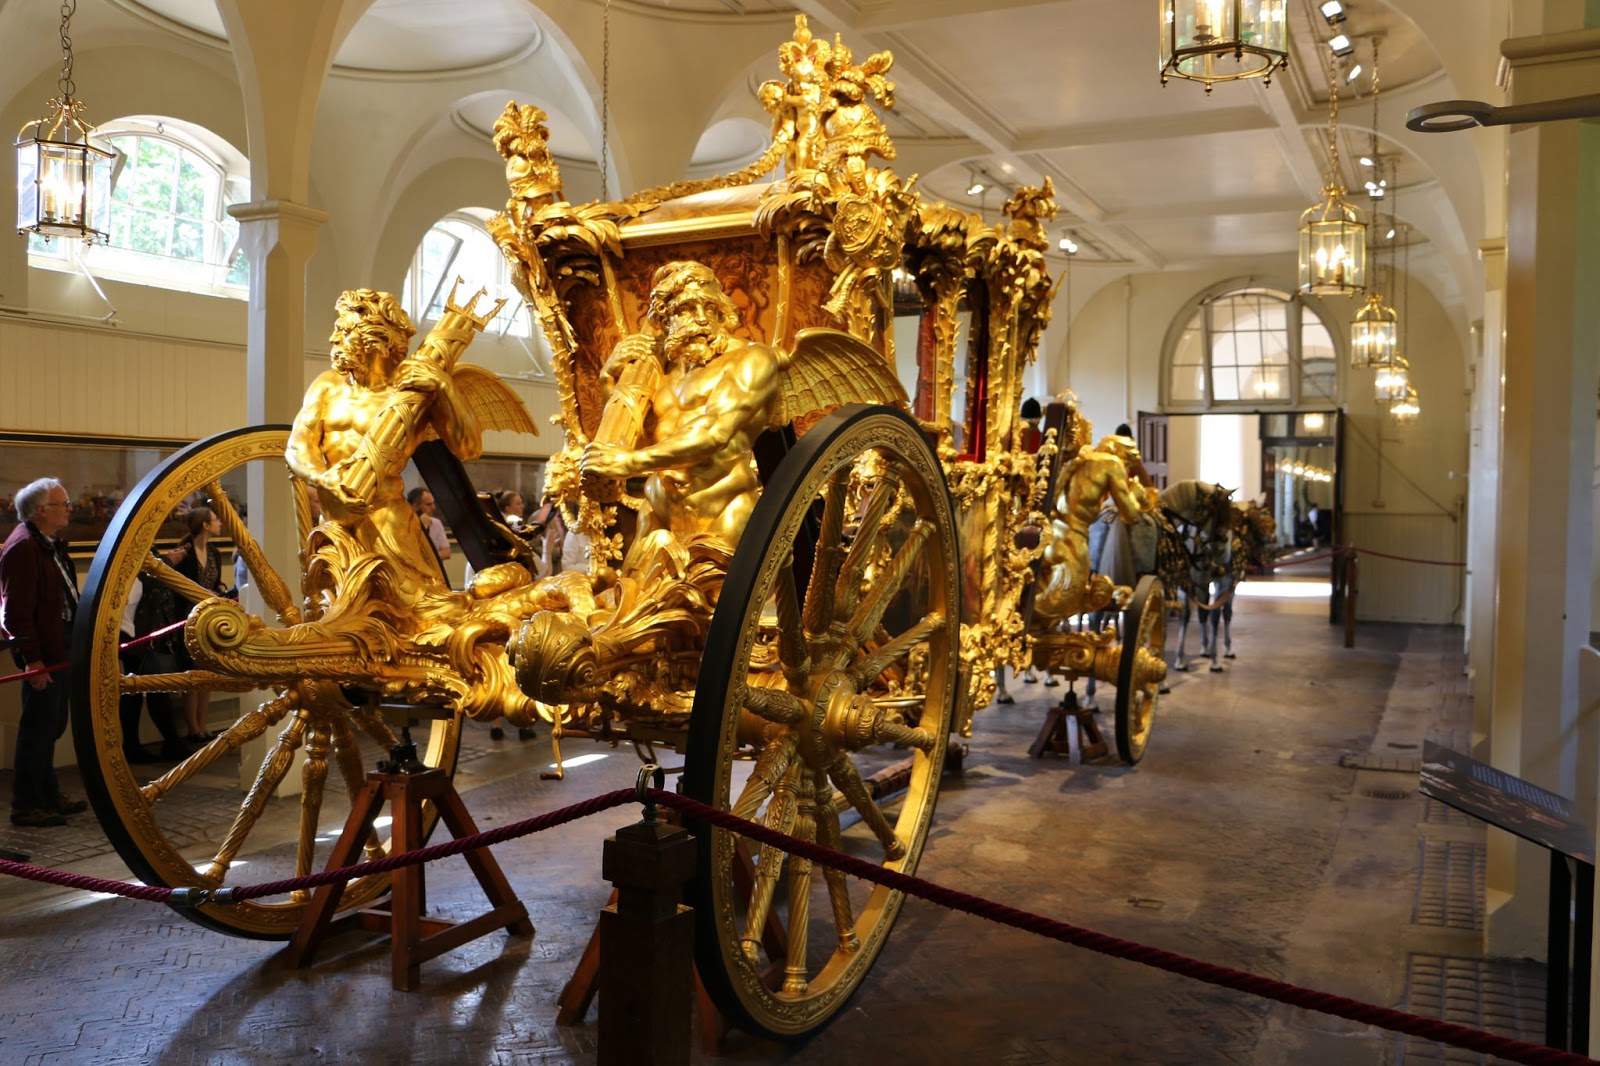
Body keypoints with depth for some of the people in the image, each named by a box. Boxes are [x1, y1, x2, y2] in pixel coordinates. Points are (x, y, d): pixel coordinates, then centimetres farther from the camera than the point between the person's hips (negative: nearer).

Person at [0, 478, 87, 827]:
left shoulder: (52, 544, 14)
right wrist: (32, 659, -22)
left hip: (61, 648, 10)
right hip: (42, 653, -10)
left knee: (51, 726, 17)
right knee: (39, 728, -2)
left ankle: (49, 797, 28)